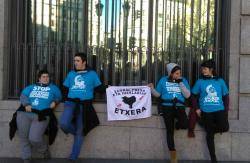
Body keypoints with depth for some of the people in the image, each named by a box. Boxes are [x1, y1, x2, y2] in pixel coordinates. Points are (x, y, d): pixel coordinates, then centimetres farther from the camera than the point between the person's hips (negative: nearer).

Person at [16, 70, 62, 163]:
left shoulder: (53, 88, 25)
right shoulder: (31, 87, 23)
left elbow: (59, 97, 26)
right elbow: (23, 95, 11)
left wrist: (55, 102, 3)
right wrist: (26, 104, -9)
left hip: (41, 116, -2)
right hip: (24, 114, 3)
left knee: (34, 138, -17)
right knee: (23, 137, -2)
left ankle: (44, 150, 13)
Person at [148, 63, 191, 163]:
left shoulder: (183, 80, 6)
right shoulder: (163, 80, 5)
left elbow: (187, 95, -2)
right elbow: (158, 94, 10)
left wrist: (180, 83, -8)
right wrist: (152, 89, -9)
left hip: (179, 107, 0)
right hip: (167, 107, 0)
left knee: (184, 125, -26)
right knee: (169, 131, -3)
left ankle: (177, 124, 13)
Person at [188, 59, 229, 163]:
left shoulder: (220, 81, 6)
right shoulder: (200, 82, 4)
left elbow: (226, 96, 10)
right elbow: (194, 96, 7)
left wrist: (226, 110, 1)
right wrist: (196, 108, -3)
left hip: (219, 110, 1)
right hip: (206, 112, -1)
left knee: (225, 128, -21)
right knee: (210, 134, 3)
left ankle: (212, 128, 15)